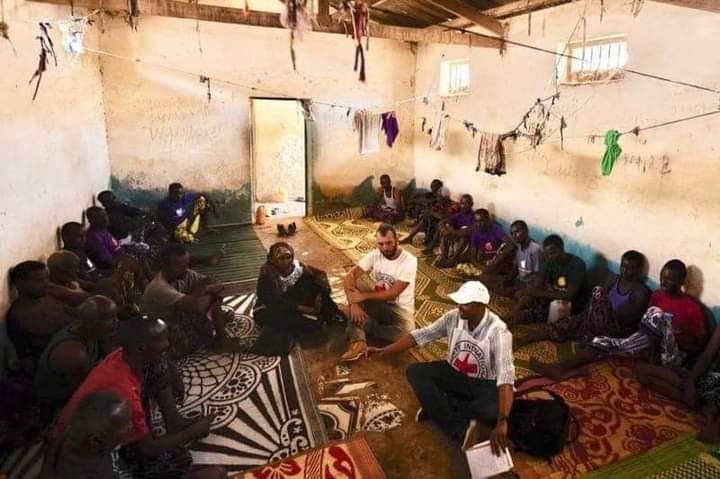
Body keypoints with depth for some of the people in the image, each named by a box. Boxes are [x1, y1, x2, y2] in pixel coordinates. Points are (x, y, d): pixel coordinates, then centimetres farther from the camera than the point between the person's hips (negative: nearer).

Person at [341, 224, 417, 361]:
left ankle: (364, 326, -10)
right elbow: (350, 277, -15)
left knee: (405, 333, -36)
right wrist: (354, 302, -30)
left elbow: (393, 293, -23)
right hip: (377, 303, 4)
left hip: (399, 308, -4)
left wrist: (364, 296, -26)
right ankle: (358, 342, -31)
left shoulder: (409, 261, -20)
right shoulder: (374, 255, -8)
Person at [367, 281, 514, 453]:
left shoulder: (498, 331, -28)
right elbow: (421, 335, -9)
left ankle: (436, 408, -16)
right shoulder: (453, 317, -14)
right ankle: (460, 430, -19)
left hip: (484, 384, -4)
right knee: (415, 371, -19)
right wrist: (384, 350, -14)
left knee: (493, 409, -37)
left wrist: (502, 422, -48)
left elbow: (506, 376, -37)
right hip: (454, 374, 4)